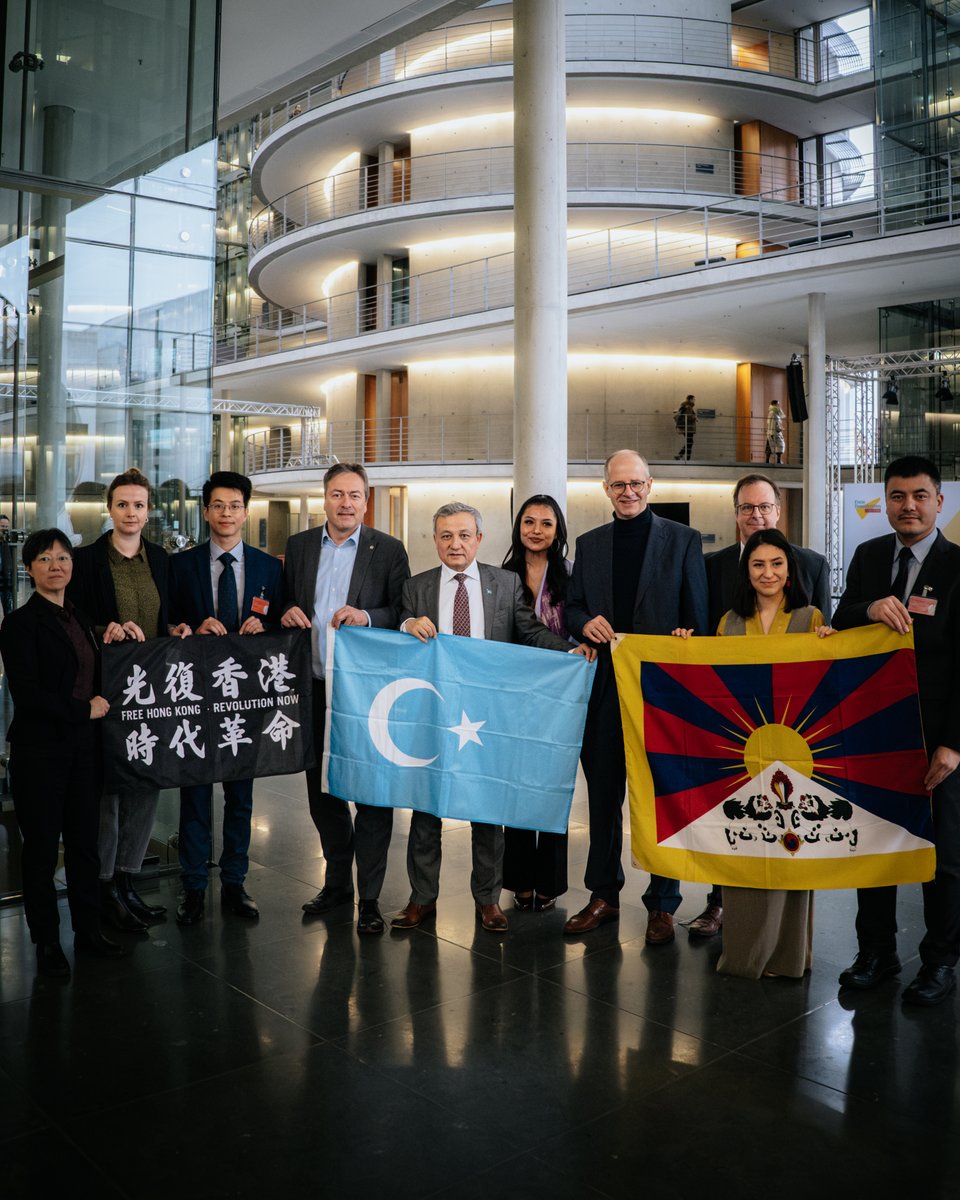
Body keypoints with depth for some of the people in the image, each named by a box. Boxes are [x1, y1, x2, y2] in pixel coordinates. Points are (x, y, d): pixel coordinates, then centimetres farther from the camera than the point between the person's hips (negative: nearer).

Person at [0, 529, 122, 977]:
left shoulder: (78, 619, 12)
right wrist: (84, 710, -12)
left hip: (82, 746, 6)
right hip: (39, 750, -6)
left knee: (84, 841, 12)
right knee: (42, 847, 5)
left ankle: (88, 930, 25)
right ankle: (46, 942, 19)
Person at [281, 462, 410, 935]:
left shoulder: (388, 549, -1)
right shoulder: (299, 545, 10)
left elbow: (404, 612, -4)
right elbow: (287, 603, 16)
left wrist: (366, 617, -21)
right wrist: (288, 611, -6)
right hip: (314, 688, 4)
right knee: (321, 789, 14)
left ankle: (369, 896, 11)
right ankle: (337, 881, 31)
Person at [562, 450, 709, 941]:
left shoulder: (683, 540, 2)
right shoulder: (588, 544, 12)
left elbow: (697, 618, -1)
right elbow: (572, 608, 15)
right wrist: (585, 622, -9)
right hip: (605, 688, 4)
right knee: (602, 794, 11)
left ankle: (662, 904, 16)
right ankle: (604, 895, 25)